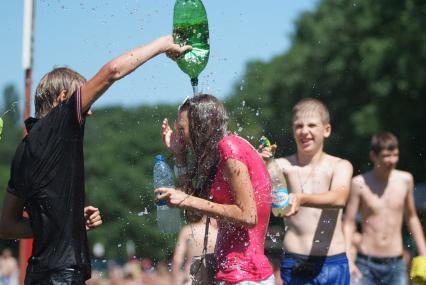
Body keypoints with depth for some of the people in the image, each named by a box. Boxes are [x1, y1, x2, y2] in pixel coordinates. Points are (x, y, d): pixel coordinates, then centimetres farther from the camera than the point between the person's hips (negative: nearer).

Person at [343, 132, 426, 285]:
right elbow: (348, 223, -4)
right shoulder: (360, 183, -7)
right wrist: (347, 260, -15)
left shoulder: (405, 180, 2)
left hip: (396, 265, 2)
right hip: (366, 264, -2)